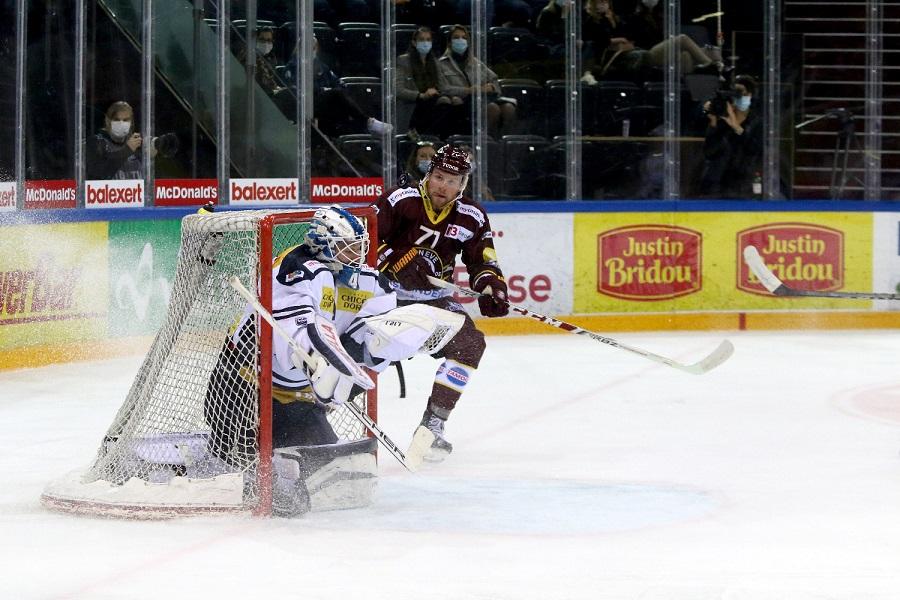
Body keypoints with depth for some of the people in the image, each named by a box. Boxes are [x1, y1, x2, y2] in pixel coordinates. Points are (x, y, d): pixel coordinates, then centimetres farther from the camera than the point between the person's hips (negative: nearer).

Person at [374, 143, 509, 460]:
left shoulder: (472, 217, 0)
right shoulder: (400, 200, -13)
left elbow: (482, 261, 4)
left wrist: (491, 287, -17)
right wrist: (396, 261, -29)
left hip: (432, 298, 5)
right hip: (388, 292, -5)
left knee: (469, 344, -12)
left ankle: (432, 422, -7)